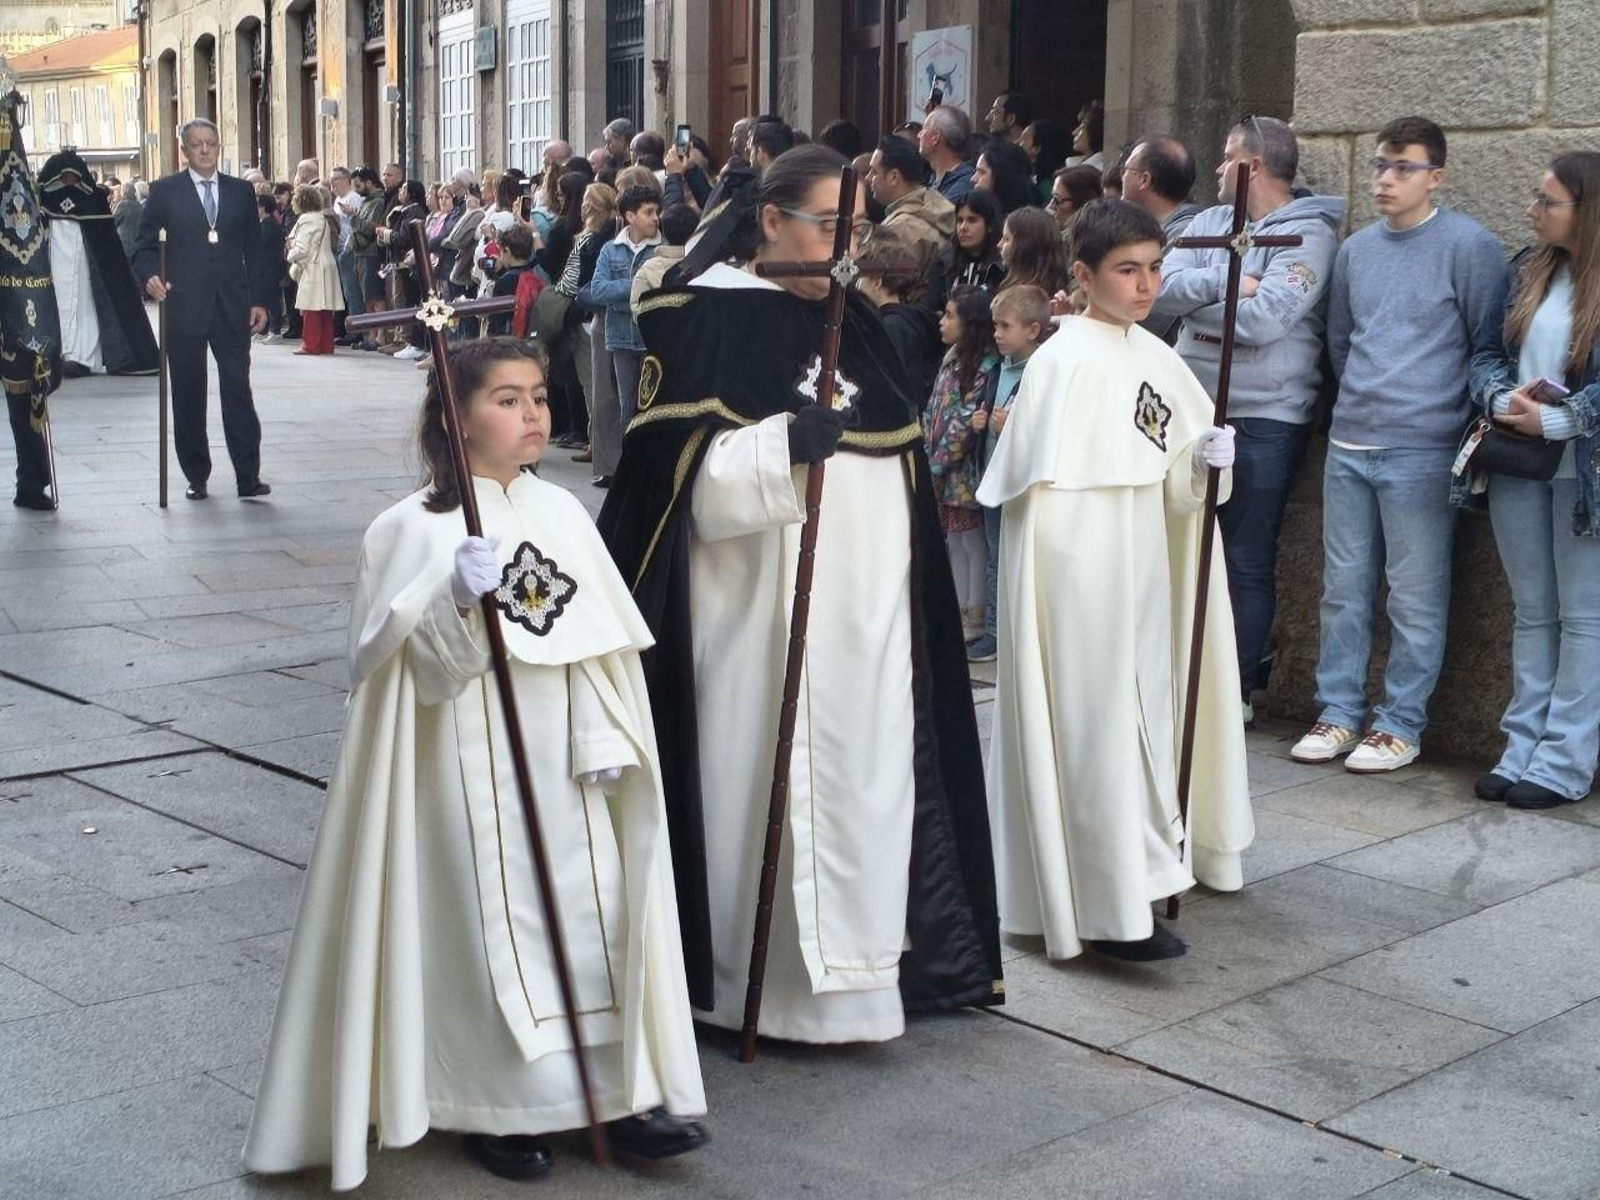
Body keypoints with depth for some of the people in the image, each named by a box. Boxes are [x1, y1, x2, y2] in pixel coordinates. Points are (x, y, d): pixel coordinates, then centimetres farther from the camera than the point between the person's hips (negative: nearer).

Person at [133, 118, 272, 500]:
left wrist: (259, 300, 5)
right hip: (184, 307, -1)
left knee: (238, 390, -4)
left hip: (232, 308, 1)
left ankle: (248, 477, -2)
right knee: (188, 395, 5)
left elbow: (254, 250, 11)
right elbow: (146, 245, 5)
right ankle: (196, 476, 14)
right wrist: (150, 275, -16)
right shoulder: (165, 192, 5)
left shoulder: (241, 192, 11)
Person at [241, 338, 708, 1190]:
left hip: (564, 768, 5)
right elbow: (410, 668, -14)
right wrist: (457, 601, -30)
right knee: (491, 921, 3)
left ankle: (619, 1090, 18)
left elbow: (604, 641, 7)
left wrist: (607, 740, 0)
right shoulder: (415, 529, -10)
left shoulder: (562, 513, 5)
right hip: (474, 773, -5)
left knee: (593, 914, 7)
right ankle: (497, 1109, 16)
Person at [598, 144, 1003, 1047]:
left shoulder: (855, 323, 12)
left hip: (865, 609, 7)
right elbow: (699, 479, -15)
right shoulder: (714, 322, -8)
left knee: (865, 775, 9)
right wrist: (787, 441, -30)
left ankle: (855, 964, 21)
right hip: (765, 608, -6)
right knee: (769, 779, -3)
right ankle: (773, 981, 9)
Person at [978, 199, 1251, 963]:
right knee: (1095, 722, -5)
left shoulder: (1154, 354, 8)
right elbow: (1040, 487, -16)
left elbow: (1174, 479, 13)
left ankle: (1137, 863, 29)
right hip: (1080, 579, -8)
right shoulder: (1065, 363, -15)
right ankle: (1108, 905, 1)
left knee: (1140, 713, 15)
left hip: (1141, 575, 8)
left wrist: (1206, 461, -8)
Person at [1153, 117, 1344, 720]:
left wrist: (1192, 296, -8)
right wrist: (1224, 284, -19)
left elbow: (1263, 319, -21)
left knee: (1247, 562, 1)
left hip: (1263, 418, -6)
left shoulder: (1309, 234, -8)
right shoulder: (1208, 223, 11)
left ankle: (1238, 688, 10)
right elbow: (1160, 287, -4)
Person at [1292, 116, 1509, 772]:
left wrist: (1459, 421, 0)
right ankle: (1339, 712, 20)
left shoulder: (1468, 246, -7)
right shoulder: (1356, 249, 12)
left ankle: (1400, 724, 10)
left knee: (1416, 598, 0)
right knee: (1344, 588, 11)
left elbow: (1488, 346, -3)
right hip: (1348, 446, 6)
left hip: (1422, 453, -6)